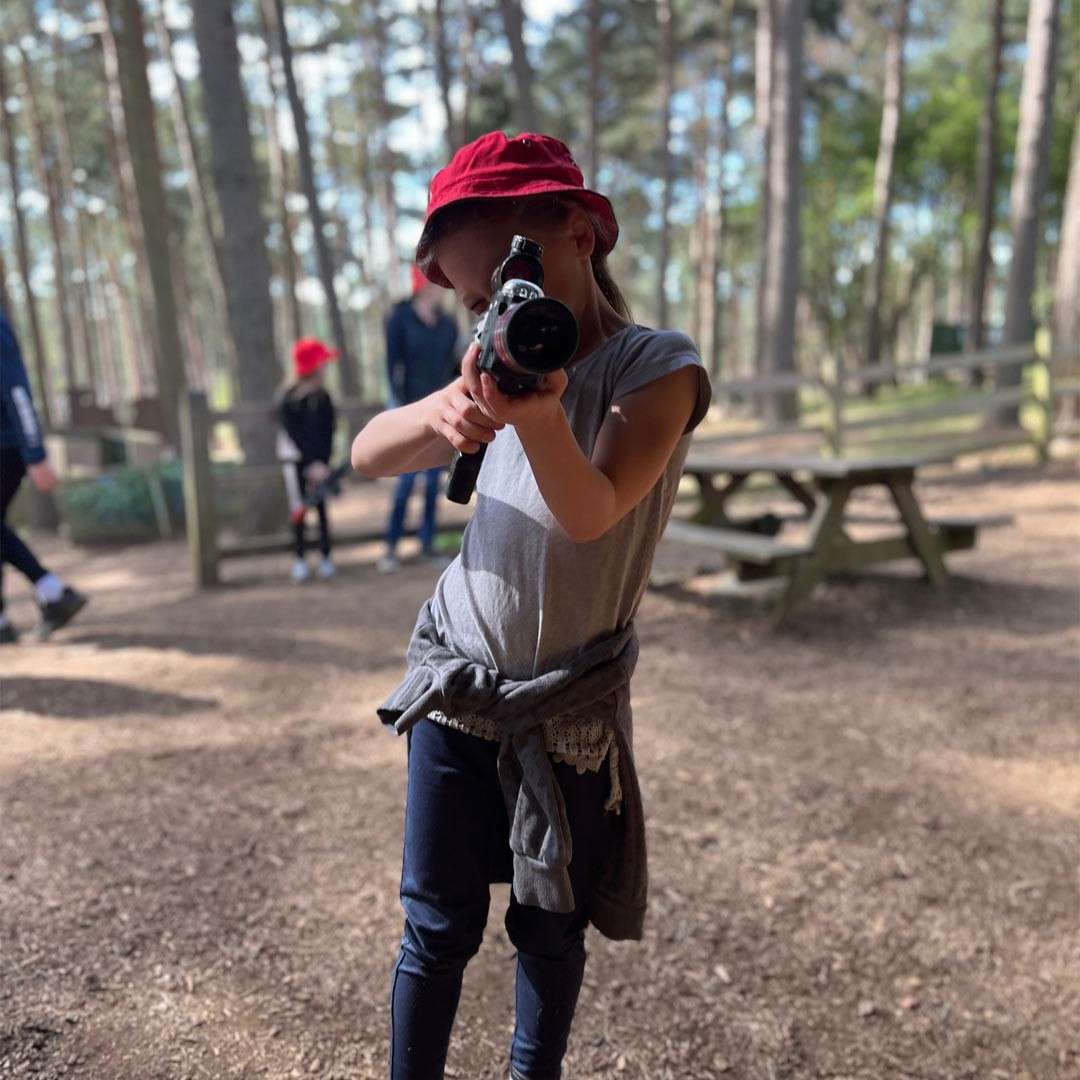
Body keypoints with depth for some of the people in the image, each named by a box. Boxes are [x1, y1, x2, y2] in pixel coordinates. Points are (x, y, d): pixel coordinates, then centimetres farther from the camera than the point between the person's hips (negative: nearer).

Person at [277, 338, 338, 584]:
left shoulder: (324, 398, 1)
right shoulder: (288, 399, -8)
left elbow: (328, 433, -2)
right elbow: (294, 434, -10)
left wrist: (322, 463, -13)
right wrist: (312, 463, -15)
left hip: (319, 460, 2)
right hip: (295, 459, -2)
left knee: (321, 506, 2)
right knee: (298, 508, 0)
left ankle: (326, 558, 8)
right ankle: (300, 559, 8)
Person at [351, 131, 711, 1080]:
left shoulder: (661, 368, -12)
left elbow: (593, 512, -28)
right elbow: (368, 455, -8)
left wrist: (537, 416, -48)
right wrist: (443, 410, -30)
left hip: (568, 714, -3)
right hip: (454, 690, 3)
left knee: (552, 932, 12)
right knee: (439, 931, 7)